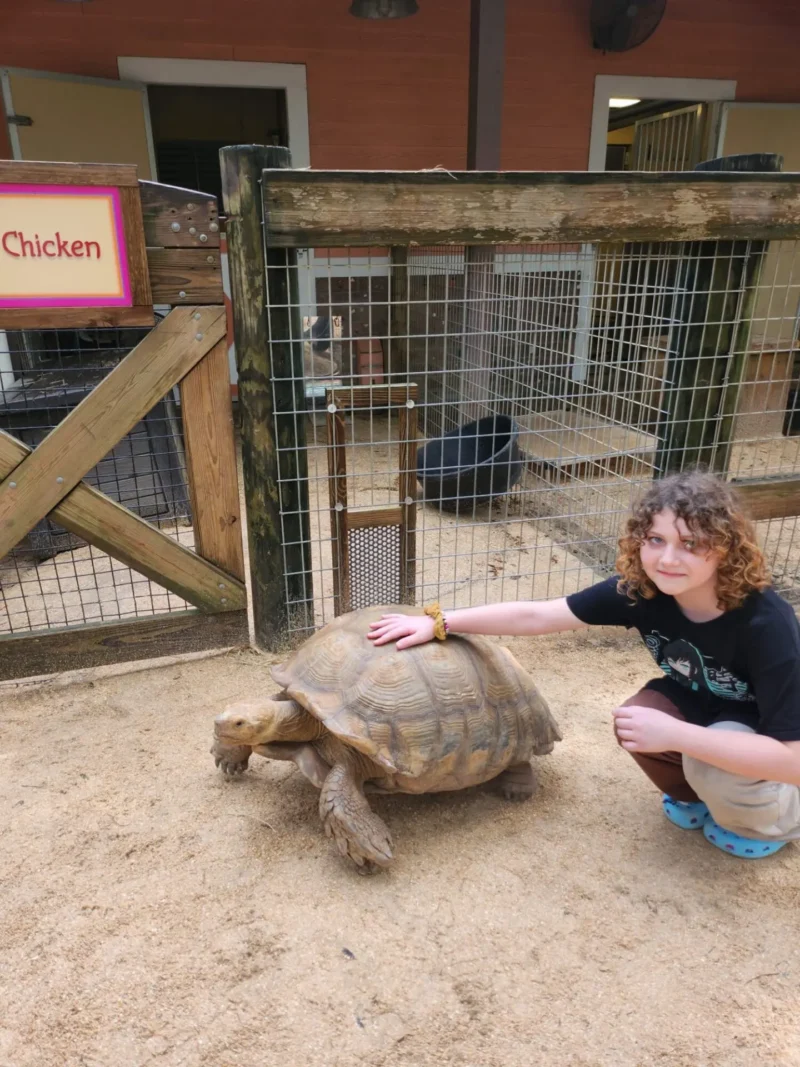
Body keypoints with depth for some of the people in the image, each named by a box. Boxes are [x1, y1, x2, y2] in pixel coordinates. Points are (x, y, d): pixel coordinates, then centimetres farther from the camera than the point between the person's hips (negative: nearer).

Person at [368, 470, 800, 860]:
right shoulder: (641, 588, -25)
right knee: (633, 723, -25)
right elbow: (537, 615, -22)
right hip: (701, 701, 4)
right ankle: (696, 794, 8)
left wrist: (675, 734, -46)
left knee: (714, 768, -33)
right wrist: (439, 622, -26)